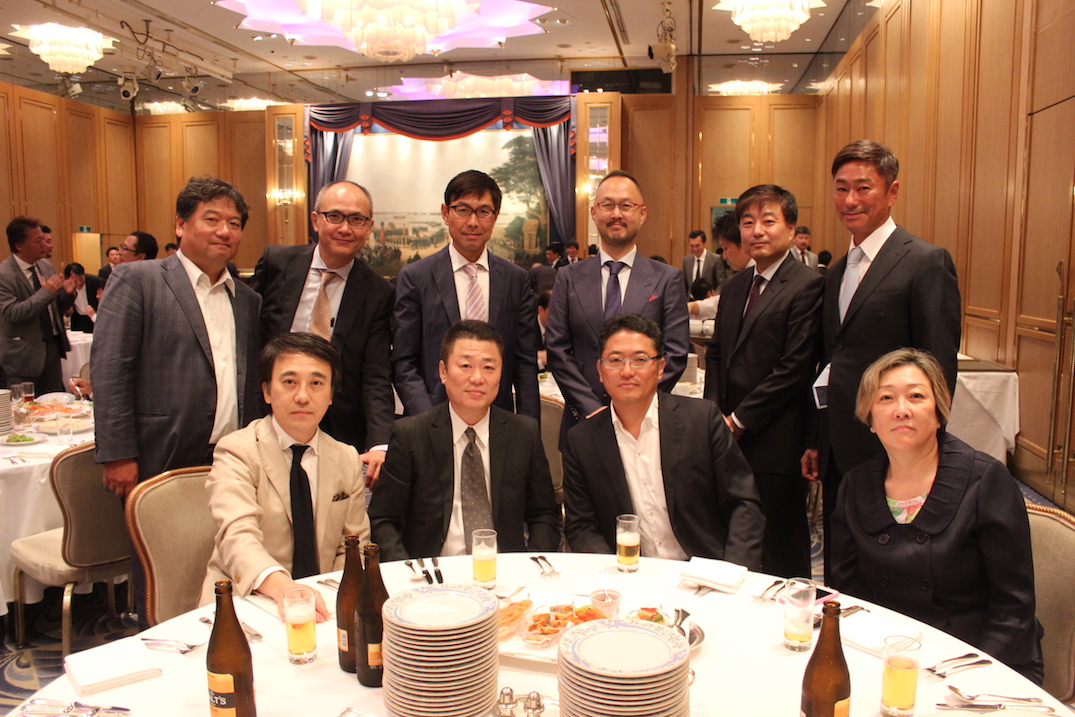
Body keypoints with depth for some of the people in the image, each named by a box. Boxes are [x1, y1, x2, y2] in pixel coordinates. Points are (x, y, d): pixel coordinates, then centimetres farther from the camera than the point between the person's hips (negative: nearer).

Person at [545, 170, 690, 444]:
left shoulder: (667, 279, 1)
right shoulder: (569, 278, 5)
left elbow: (676, 353, -4)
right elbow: (557, 349, 0)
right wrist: (591, 408, -10)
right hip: (582, 422, 1)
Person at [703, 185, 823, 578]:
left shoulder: (807, 285, -10)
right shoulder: (735, 285, 15)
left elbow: (795, 368, -15)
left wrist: (741, 419, -12)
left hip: (775, 443, -7)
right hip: (729, 437, 7)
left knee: (782, 552, 6)